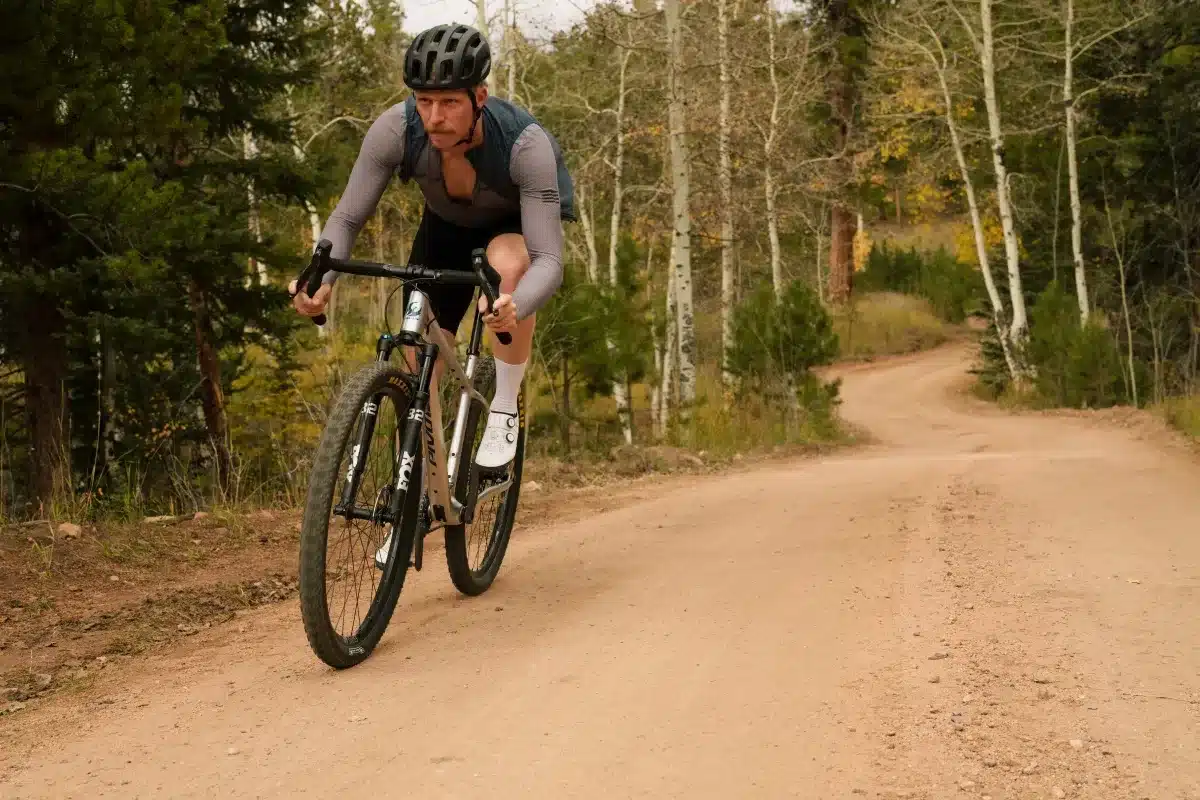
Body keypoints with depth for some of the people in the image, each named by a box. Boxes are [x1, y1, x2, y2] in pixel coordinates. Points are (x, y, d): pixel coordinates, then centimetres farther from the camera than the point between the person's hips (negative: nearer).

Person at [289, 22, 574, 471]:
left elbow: (549, 261, -43)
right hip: (446, 227, 3)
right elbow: (347, 218, -24)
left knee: (508, 263, -38)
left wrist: (514, 308, -64)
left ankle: (504, 410, -19)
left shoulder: (526, 144, -39)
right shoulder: (395, 128, -32)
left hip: (515, 226, -3)